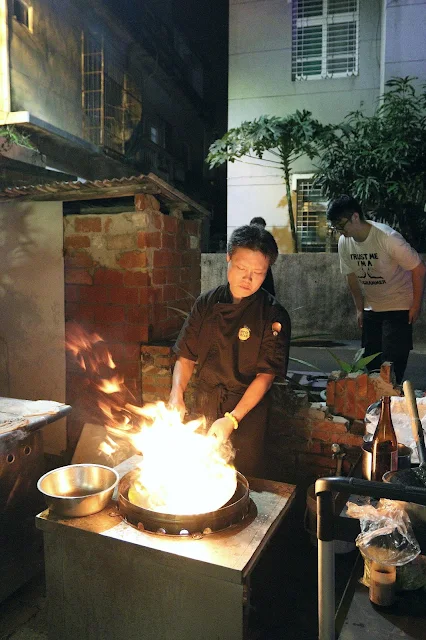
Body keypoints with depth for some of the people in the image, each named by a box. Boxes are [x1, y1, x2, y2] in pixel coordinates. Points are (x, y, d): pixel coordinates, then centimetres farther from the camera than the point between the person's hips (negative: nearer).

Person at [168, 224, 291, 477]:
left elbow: (265, 376, -15)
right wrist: (177, 396, -13)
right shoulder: (207, 303, -1)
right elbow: (186, 357, 2)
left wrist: (232, 419, -22)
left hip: (247, 412, -3)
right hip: (205, 409, 3)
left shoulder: (273, 316, -13)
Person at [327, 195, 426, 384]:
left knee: (392, 365, -10)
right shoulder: (344, 243, -6)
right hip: (371, 309, 6)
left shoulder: (387, 237, -24)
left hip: (399, 308, -6)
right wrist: (360, 309, 9)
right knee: (371, 362, 10)